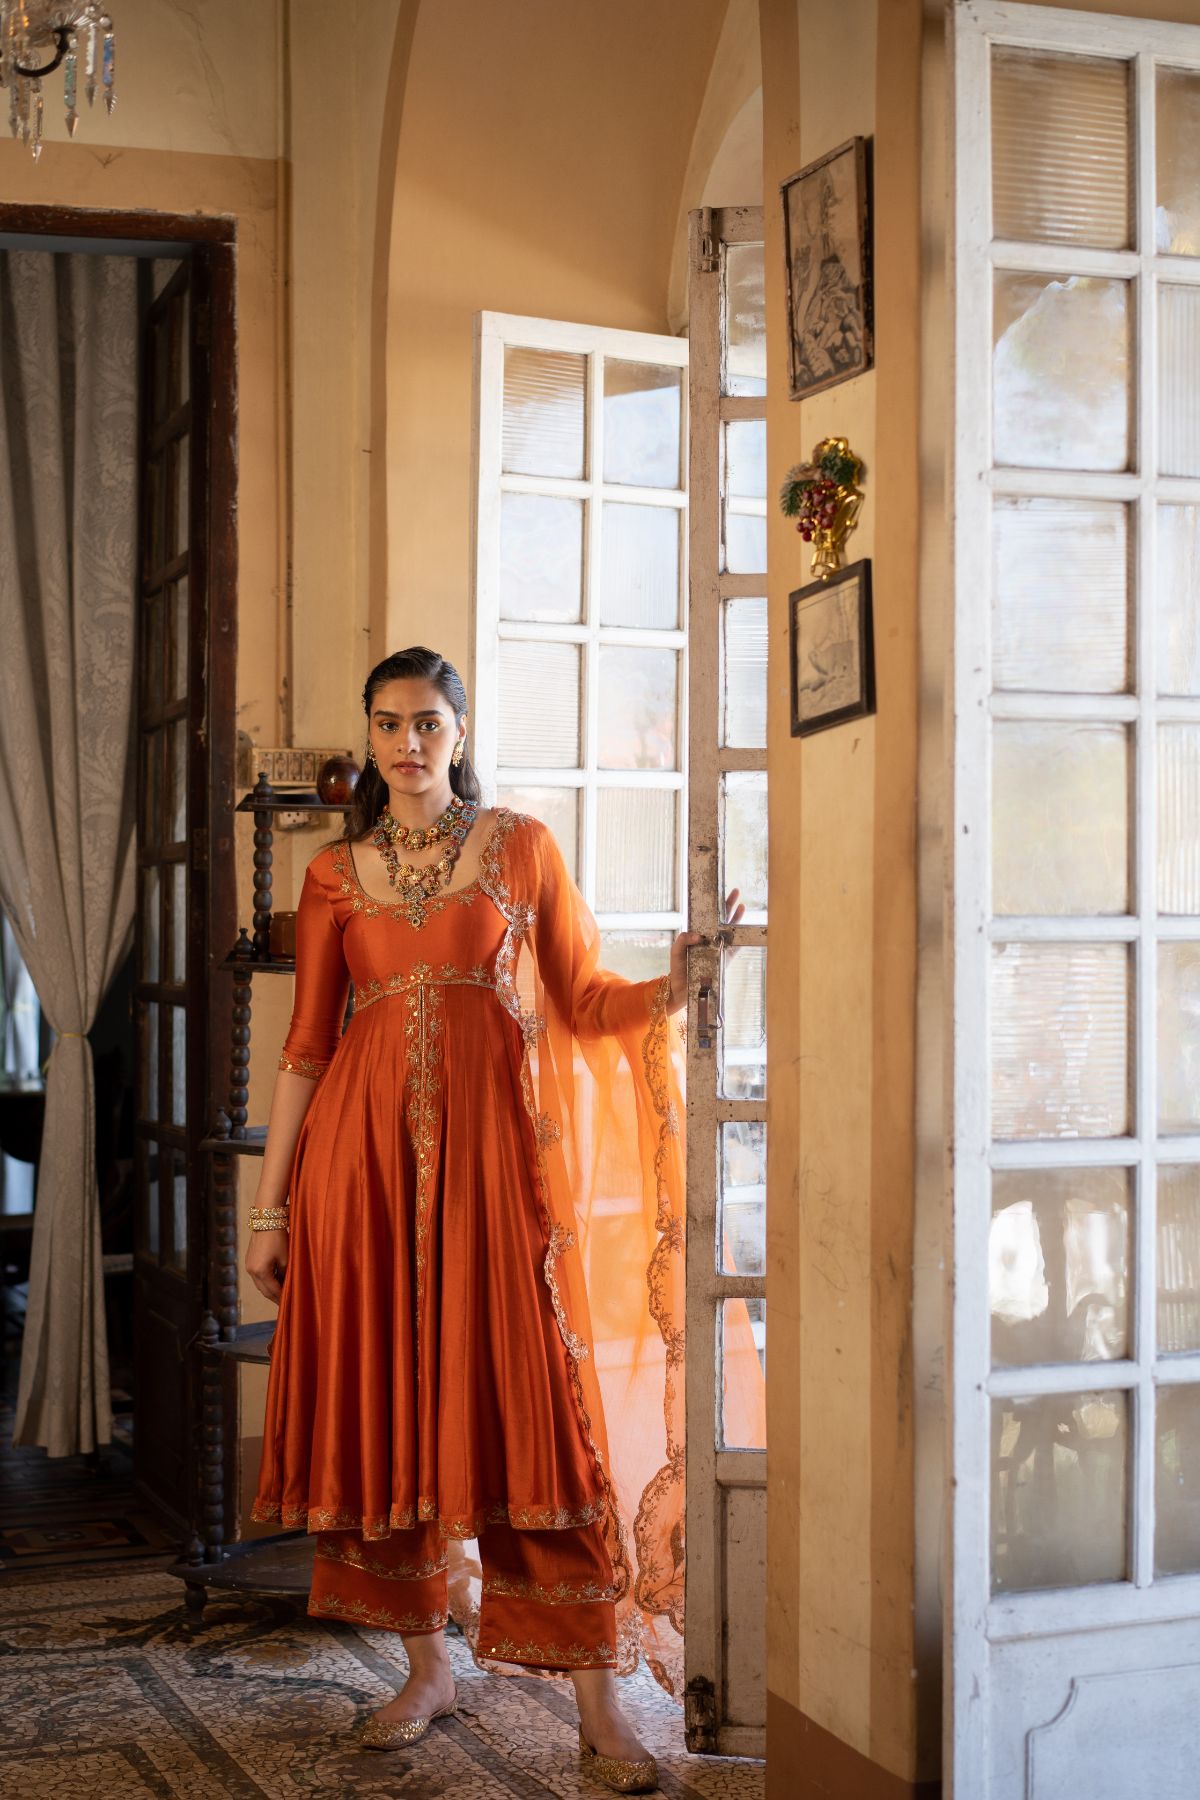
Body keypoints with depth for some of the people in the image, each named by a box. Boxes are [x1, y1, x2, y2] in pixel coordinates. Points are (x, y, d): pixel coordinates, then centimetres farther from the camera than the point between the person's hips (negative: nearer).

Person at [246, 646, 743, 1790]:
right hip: (365, 1147, 2)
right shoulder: (336, 875, 10)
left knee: (530, 1401, -6)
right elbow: (306, 1045, 9)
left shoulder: (520, 846, 7)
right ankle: (427, 1665, 20)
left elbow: (585, 1003, 6)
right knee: (389, 1395, 4)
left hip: (496, 1146, -2)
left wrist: (673, 986, -14)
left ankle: (599, 1702, -1)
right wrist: (270, 1207, 7)